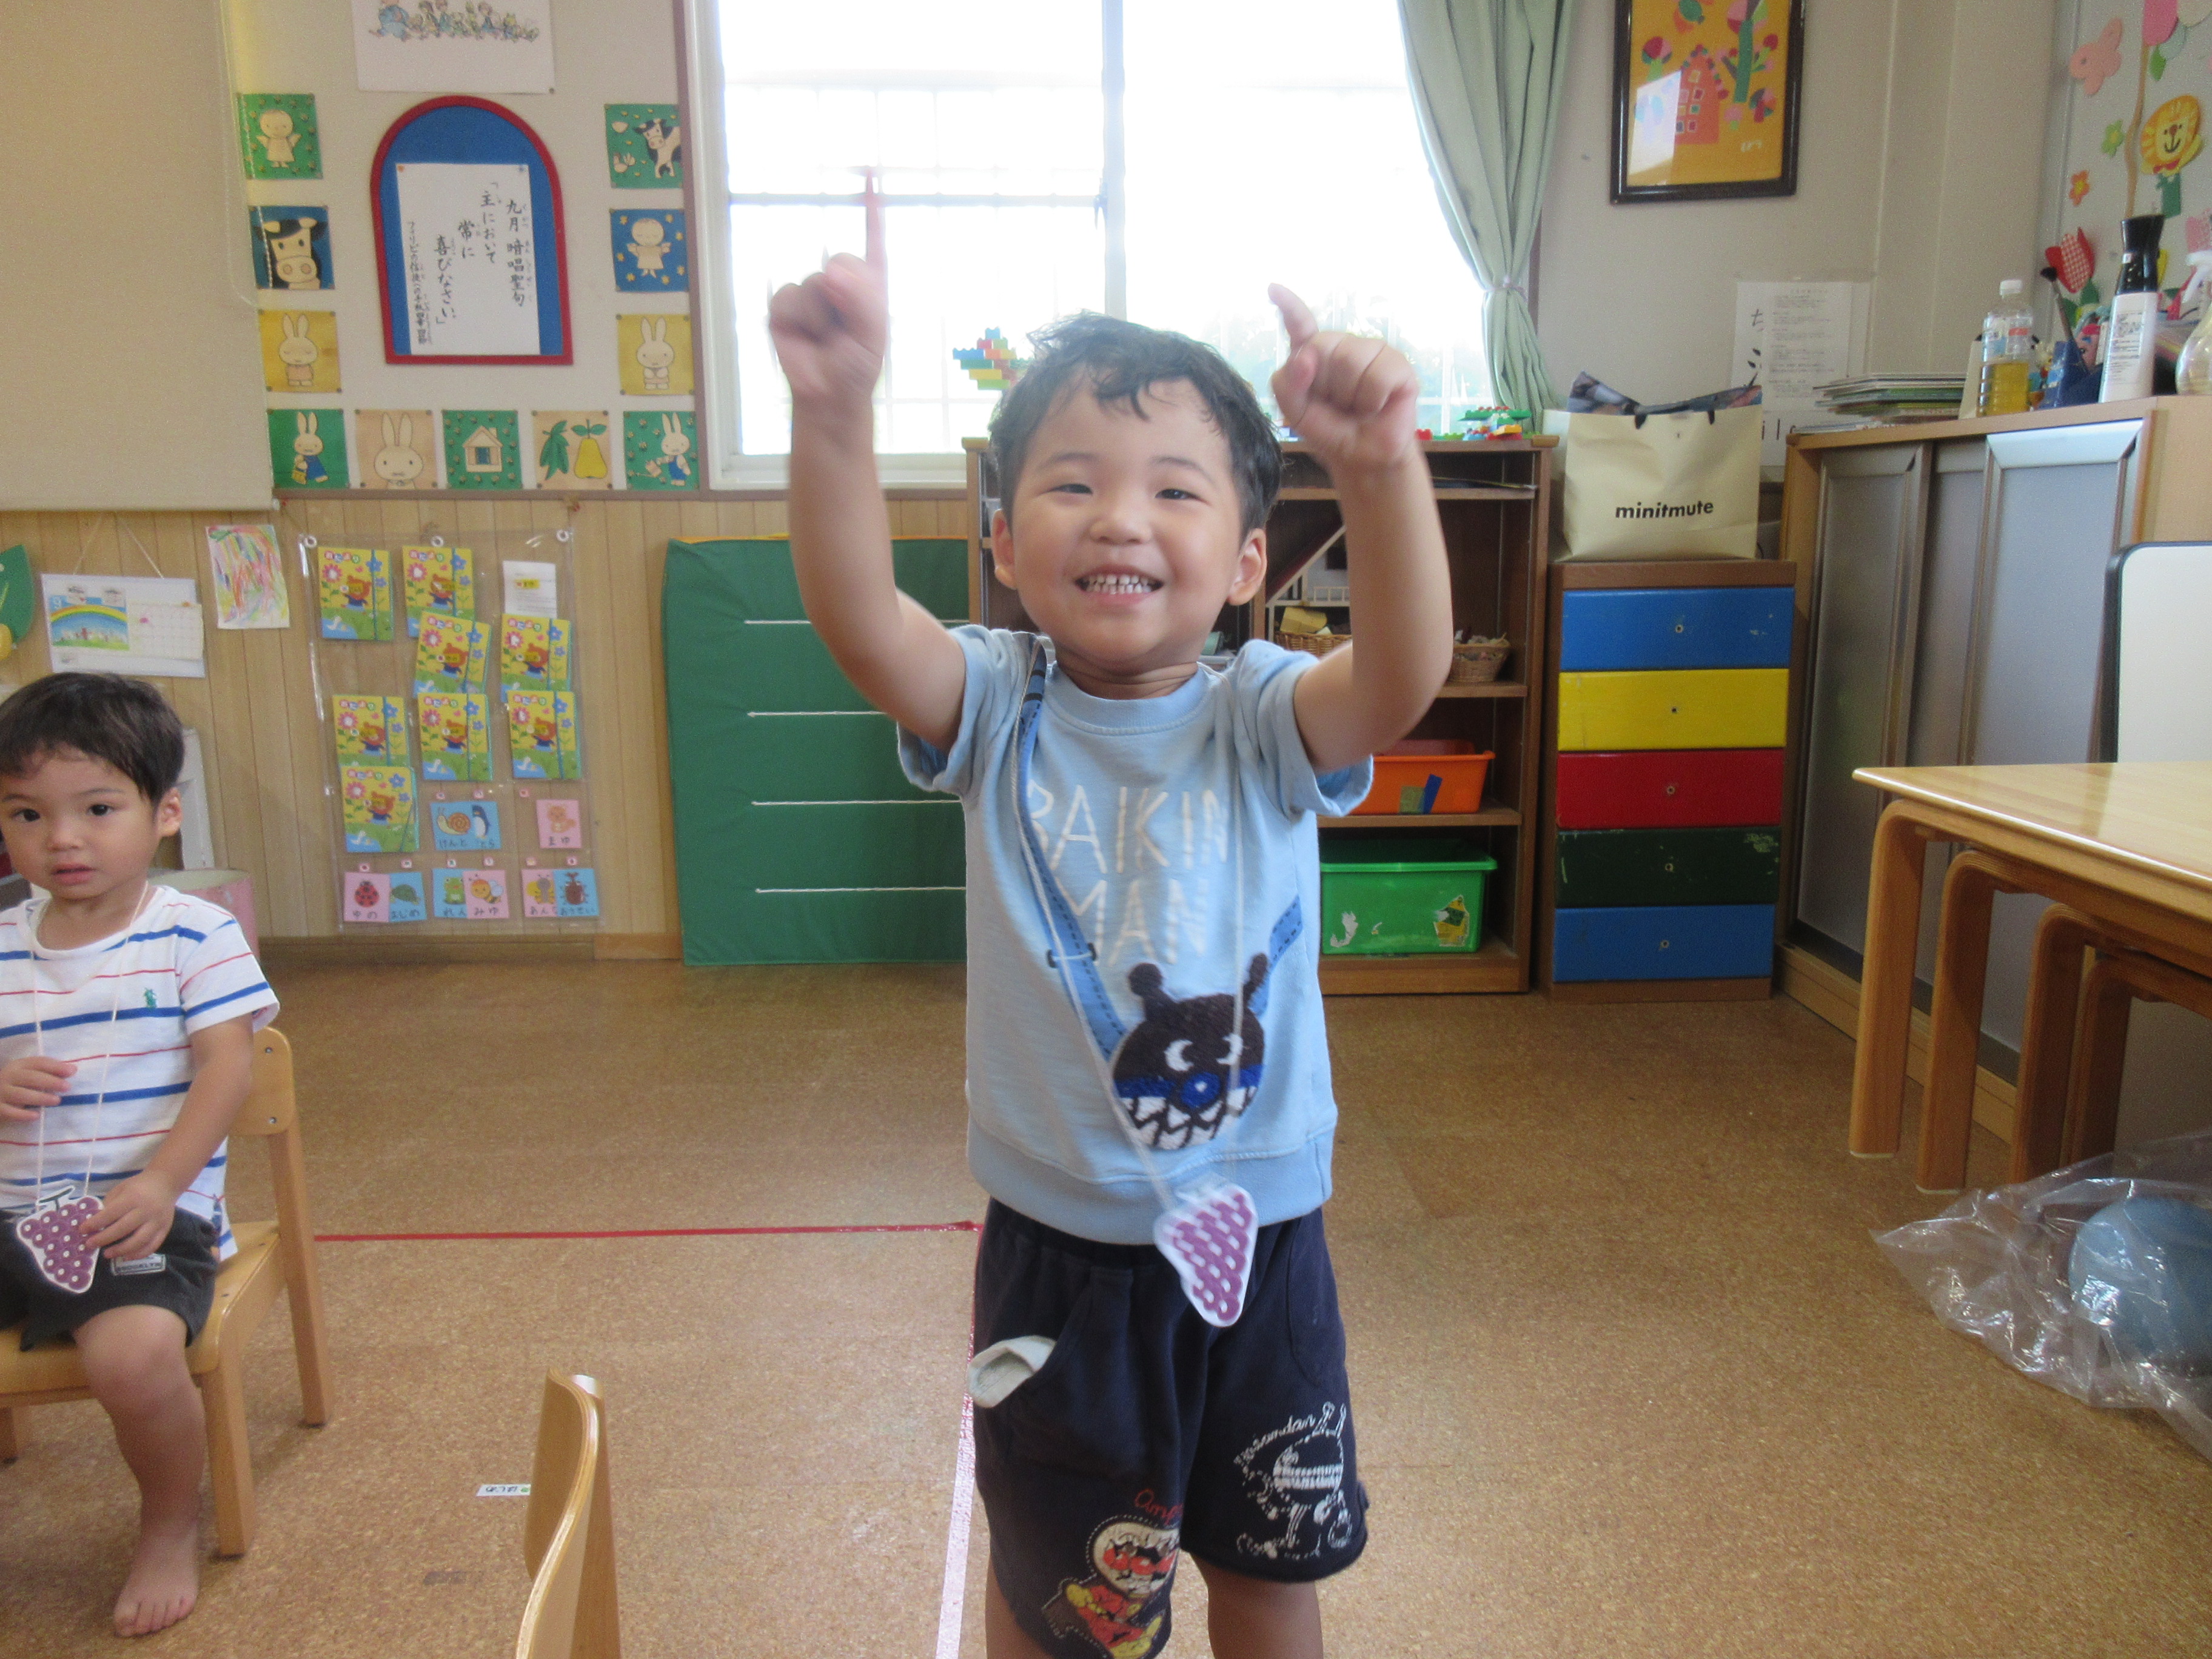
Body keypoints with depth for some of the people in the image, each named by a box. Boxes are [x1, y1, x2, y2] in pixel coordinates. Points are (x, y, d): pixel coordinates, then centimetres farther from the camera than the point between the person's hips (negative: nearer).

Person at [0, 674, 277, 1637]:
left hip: (144, 1217, -5)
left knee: (134, 1354, -31)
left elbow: (225, 1071, -9)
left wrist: (160, 1186, -21)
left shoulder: (195, 936, -3)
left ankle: (172, 1528, 1)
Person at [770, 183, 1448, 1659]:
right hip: (1059, 1249, 0)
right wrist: (834, 413, -47)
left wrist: (1383, 471, -49)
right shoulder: (997, 715, -11)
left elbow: (1406, 673, -32)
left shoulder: (1264, 722, -11)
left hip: (1261, 1240, 1)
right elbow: (859, 620, -30)